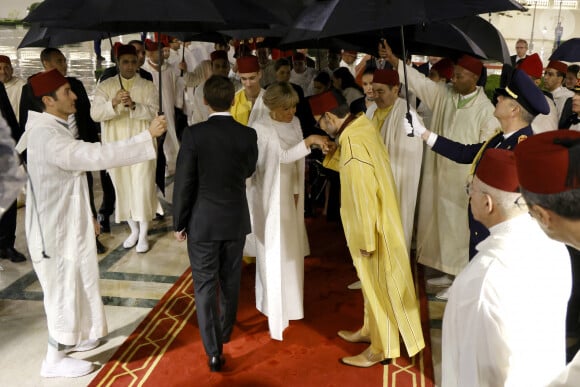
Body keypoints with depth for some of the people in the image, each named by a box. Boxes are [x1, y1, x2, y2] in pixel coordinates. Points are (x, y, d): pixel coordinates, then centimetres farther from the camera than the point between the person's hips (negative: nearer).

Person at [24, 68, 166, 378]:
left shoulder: (55, 128, 8)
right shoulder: (47, 136, -26)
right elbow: (96, 156, -37)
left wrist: (86, 216, 19)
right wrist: (148, 136, -36)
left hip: (67, 221, 10)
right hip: (56, 227, -10)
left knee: (73, 285, 22)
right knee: (65, 289, 4)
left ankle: (71, 338, 41)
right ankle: (55, 359, 21)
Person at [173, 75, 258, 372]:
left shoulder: (193, 134, -15)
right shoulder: (248, 135, -8)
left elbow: (183, 183, -12)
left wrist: (179, 223, -1)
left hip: (203, 221, -3)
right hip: (236, 220, 3)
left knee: (205, 285, 6)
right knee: (230, 281, 20)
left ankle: (214, 350, 5)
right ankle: (225, 331, 40)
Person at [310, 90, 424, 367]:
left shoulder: (353, 144, -28)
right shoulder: (362, 125, 1)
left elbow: (364, 196, -26)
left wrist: (365, 240, -19)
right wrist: (329, 153, 5)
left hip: (373, 229, -9)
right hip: (376, 221, 9)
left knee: (379, 287, 6)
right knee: (372, 284, 23)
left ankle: (381, 349, 23)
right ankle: (372, 331, 41)